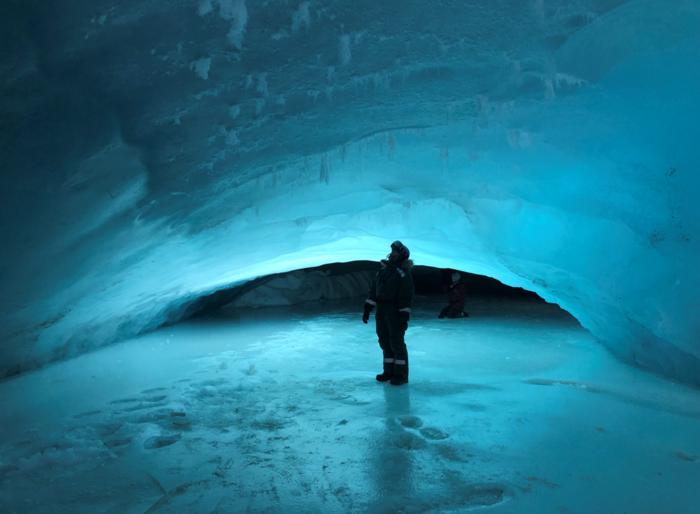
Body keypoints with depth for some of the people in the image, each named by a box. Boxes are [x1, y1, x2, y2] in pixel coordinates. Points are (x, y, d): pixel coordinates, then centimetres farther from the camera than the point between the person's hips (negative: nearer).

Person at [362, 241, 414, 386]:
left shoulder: (404, 272, -11)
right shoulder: (383, 269, 13)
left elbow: (407, 295, -16)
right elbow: (373, 290, 12)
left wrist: (404, 316, -20)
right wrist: (367, 309, 7)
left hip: (396, 311, -7)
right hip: (381, 311, 8)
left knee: (397, 342, -4)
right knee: (385, 341, 11)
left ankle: (401, 374, 5)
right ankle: (389, 371, 22)